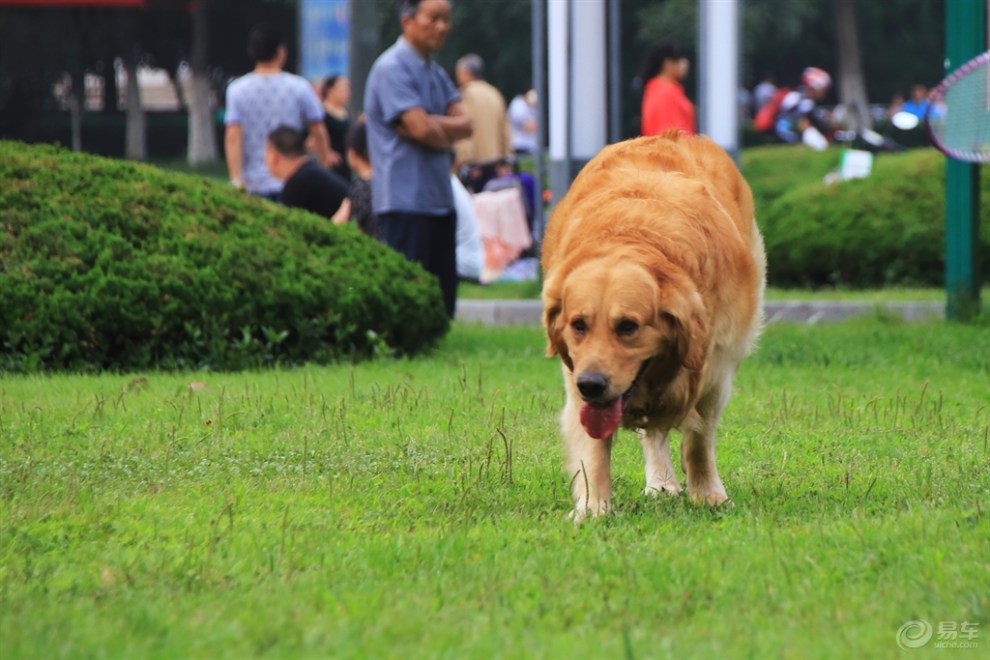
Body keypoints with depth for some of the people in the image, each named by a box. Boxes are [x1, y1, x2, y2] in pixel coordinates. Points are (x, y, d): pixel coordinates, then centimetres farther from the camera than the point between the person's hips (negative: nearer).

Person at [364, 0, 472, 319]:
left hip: (439, 197, 9)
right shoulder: (392, 68, -11)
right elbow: (422, 128, -19)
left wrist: (433, 126, -13)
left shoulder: (436, 73, 17)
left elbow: (465, 124, 6)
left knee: (443, 290, 9)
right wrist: (447, 135, 2)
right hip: (406, 199, -9)